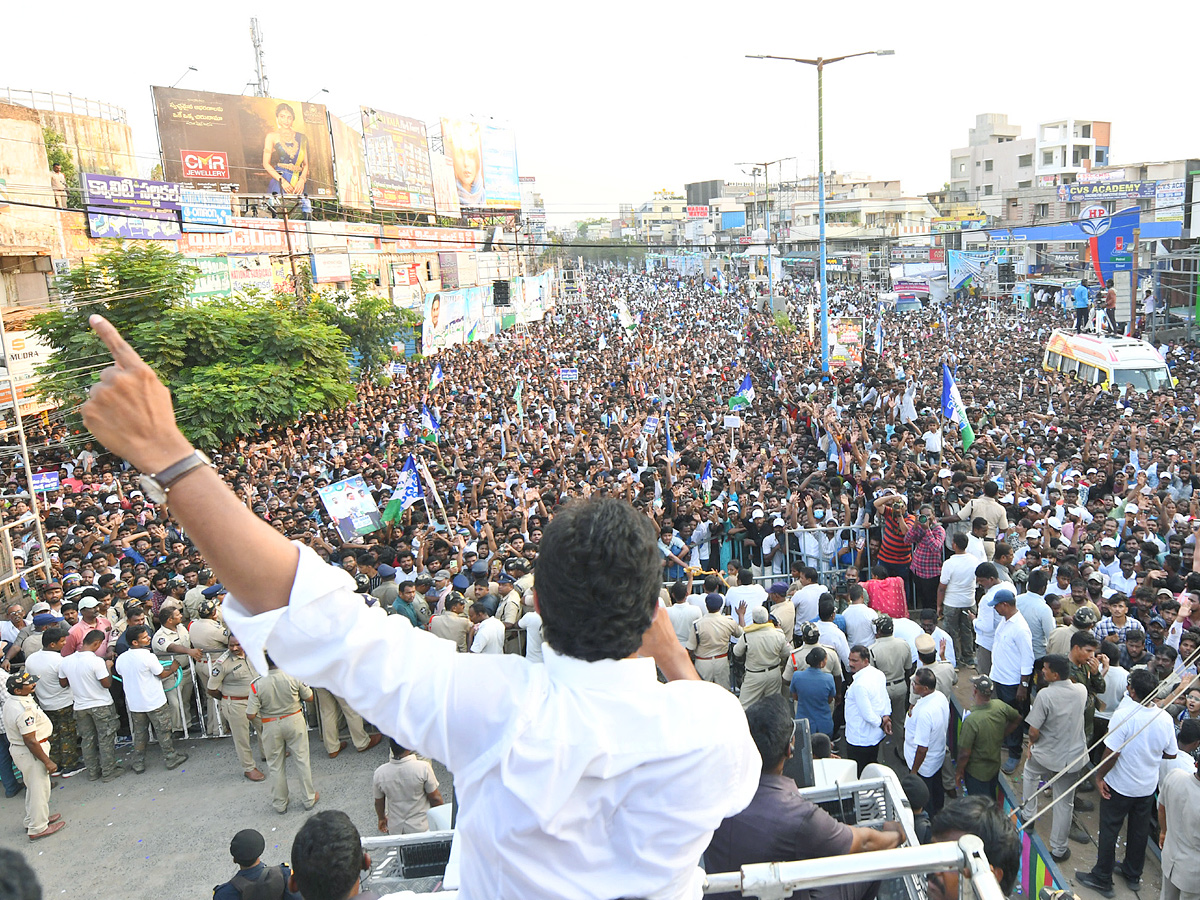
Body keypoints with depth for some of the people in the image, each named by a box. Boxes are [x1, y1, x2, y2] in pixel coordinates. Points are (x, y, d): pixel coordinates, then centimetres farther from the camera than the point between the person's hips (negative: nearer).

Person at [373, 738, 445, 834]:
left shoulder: (379, 773, -12)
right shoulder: (423, 768, -21)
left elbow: (379, 802, 4)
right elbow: (435, 798, -10)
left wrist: (381, 818, 25)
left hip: (395, 829, 4)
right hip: (421, 827, -4)